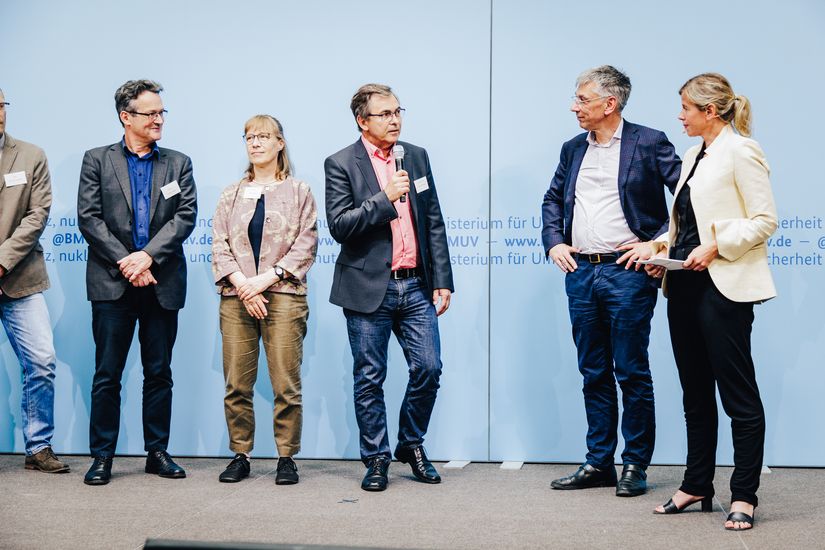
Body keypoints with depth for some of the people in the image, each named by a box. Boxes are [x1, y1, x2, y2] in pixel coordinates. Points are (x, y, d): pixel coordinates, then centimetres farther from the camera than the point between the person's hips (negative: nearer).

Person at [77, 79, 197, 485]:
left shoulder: (178, 163, 10)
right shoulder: (97, 161, 6)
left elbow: (186, 215, -1)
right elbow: (88, 217, -2)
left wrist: (148, 255, -13)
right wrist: (124, 262, -12)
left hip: (162, 283, 2)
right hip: (112, 283, -2)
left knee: (159, 373, 7)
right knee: (107, 374, 0)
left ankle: (157, 452, 16)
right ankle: (101, 456, 7)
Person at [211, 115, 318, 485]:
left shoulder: (298, 192, 9)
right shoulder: (231, 194, 16)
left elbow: (306, 244, 1)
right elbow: (219, 245, 7)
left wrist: (266, 278, -10)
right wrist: (243, 286, -8)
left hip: (284, 296, -2)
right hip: (236, 298, 2)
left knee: (286, 384, -5)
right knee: (237, 384, 1)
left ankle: (286, 458, 3)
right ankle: (240, 456, 10)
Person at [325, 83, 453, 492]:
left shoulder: (417, 157, 10)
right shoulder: (341, 164, -3)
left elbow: (434, 223, 11)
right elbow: (338, 225, -12)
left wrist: (442, 281, 6)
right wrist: (385, 199, -19)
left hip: (416, 287, 4)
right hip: (369, 289, -3)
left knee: (428, 369, 1)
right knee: (369, 379, 4)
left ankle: (411, 445, 22)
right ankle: (376, 459, 17)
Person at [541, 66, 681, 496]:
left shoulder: (649, 144, -5)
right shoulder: (573, 149, 13)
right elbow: (552, 200, 24)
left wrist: (659, 242, -11)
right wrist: (553, 242, 9)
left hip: (627, 272, -6)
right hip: (580, 271, 6)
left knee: (631, 373, 0)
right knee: (593, 374, 11)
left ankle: (635, 465, 11)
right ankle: (598, 462, 19)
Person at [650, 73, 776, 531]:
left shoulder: (739, 151, -8)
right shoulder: (695, 155, 17)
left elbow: (765, 220, -13)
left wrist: (715, 246, -19)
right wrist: (665, 246, 8)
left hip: (723, 285, -9)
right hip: (686, 284, 9)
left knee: (738, 394, -2)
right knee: (695, 393, 13)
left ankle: (744, 496, 4)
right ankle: (697, 485, 21)